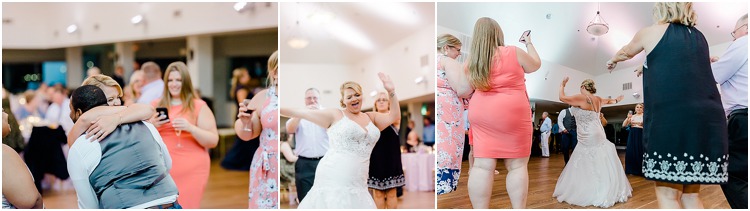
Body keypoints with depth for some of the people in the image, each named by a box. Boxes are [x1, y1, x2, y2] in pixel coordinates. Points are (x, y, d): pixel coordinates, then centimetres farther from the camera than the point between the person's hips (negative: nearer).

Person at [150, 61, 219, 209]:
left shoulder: (199, 106, 3)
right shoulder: (155, 106, 12)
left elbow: (213, 141, -2)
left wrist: (190, 128, -17)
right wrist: (151, 126, -4)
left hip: (192, 171, -2)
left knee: (186, 207, -6)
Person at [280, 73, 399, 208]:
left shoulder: (371, 117, 18)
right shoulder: (335, 115, 4)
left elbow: (394, 116, 11)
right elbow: (302, 113, 3)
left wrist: (391, 92, -1)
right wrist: (277, 109, 1)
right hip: (333, 178, -5)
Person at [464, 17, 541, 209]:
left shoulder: (473, 59, 3)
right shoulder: (514, 53, -5)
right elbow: (535, 65, 13)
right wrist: (529, 44, 26)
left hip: (481, 114, 3)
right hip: (512, 115, -3)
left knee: (482, 166, -1)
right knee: (517, 165, 4)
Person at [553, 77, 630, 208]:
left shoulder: (581, 98, -13)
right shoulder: (598, 99, 10)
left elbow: (562, 97, -6)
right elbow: (608, 101, 32)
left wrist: (562, 85, 11)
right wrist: (617, 100, 53)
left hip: (588, 139, -8)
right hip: (598, 136, 8)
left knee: (588, 168, -3)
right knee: (601, 166, 10)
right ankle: (607, 192, 15)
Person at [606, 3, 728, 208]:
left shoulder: (651, 32, 9)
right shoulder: (699, 37, 22)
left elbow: (626, 52, 30)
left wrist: (612, 60, 51)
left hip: (670, 120, -5)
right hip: (710, 120, 5)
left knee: (668, 194, -2)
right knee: (691, 195, 11)